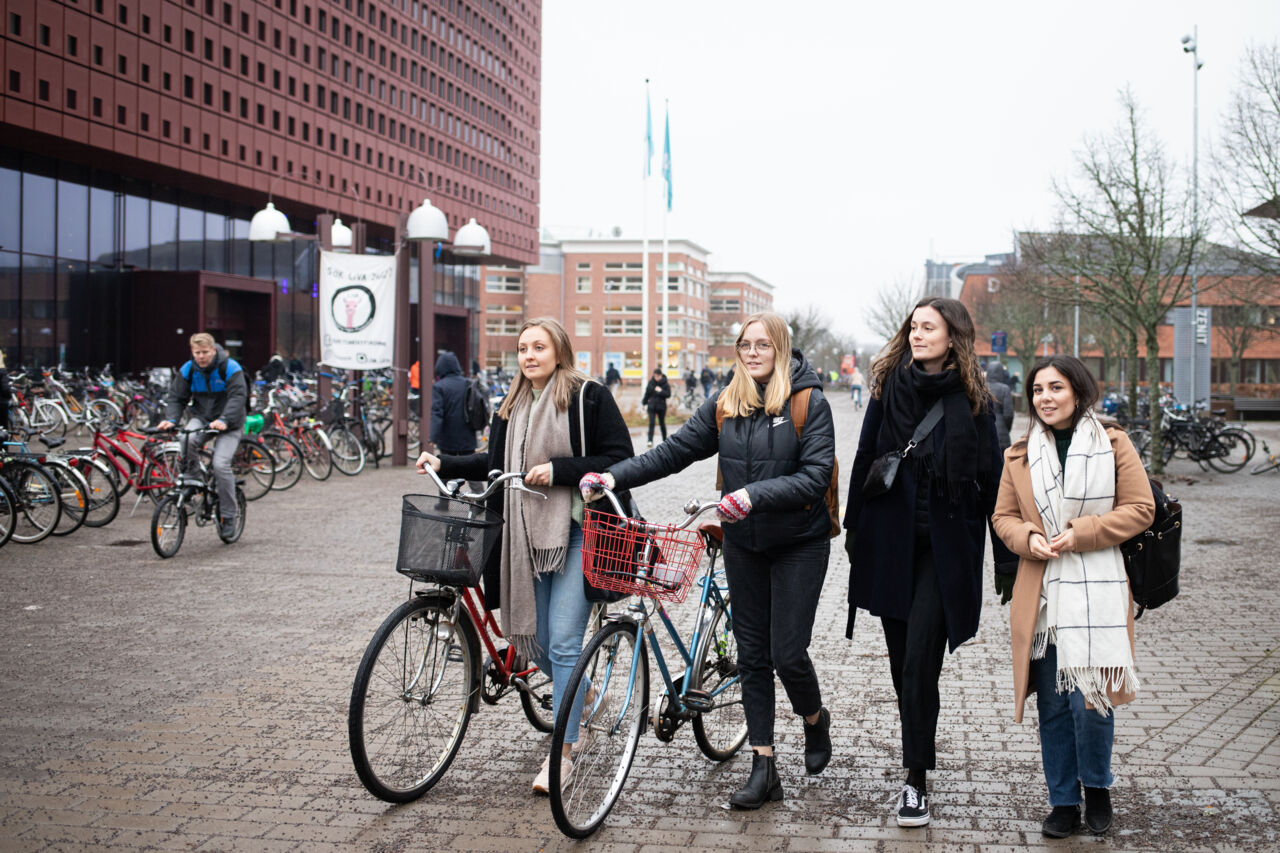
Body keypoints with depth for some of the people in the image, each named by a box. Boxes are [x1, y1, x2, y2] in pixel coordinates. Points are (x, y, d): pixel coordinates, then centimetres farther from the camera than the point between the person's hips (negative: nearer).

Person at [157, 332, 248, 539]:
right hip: (201, 417, 4)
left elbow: (238, 396, -24)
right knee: (187, 439, -33)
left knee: (221, 465, -18)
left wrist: (224, 420, -40)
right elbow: (177, 397, 0)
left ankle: (229, 515, -4)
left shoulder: (230, 368, -15)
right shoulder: (188, 370, -1)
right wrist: (171, 419, -20)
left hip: (228, 424, -3)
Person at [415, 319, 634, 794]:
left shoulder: (589, 397, -5)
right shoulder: (513, 408, 14)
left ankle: (562, 752, -1)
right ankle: (578, 694, 39)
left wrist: (558, 470, -16)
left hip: (576, 533, -6)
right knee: (534, 640, 9)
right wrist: (444, 465, 11)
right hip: (528, 535, 6)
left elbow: (620, 458, -9)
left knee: (563, 641, -9)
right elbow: (495, 464, 22)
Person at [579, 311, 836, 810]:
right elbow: (675, 451, 1)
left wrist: (754, 496, -30)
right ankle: (763, 769, 12)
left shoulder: (809, 403, -9)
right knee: (752, 655, 6)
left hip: (798, 544, -4)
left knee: (787, 653, -5)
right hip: (743, 544, 5)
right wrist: (614, 477, -9)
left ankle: (815, 720, 29)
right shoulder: (724, 406, 4)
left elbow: (815, 476, -17)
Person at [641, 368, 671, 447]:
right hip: (652, 406, 1)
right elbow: (647, 393, 10)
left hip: (661, 406, -1)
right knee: (651, 423, -10)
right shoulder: (651, 382, 0)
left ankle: (665, 440, 26)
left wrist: (661, 391, -22)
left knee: (662, 423, 10)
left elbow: (668, 394, -8)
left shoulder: (665, 383, -6)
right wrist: (644, 403, 16)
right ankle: (650, 440, -13)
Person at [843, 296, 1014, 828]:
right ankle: (919, 753, 30)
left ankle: (917, 780, -2)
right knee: (902, 660, 10)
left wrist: (1006, 558, 2)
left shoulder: (971, 402, -1)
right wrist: (854, 531, 6)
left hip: (944, 545, -3)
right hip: (890, 540, 3)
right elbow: (864, 459, 8)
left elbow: (991, 479, 1)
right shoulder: (889, 387, 4)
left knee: (920, 660, -9)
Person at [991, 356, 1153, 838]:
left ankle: (1097, 789, 17)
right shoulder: (1019, 456, 11)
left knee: (1088, 699, -8)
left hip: (1097, 591, -3)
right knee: (1052, 704, 7)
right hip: (1040, 594, 3)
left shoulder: (1112, 444, 2)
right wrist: (1029, 539, -8)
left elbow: (1140, 509, -1)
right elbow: (1003, 517, 14)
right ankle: (1064, 801, 20)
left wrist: (1080, 533, -12)